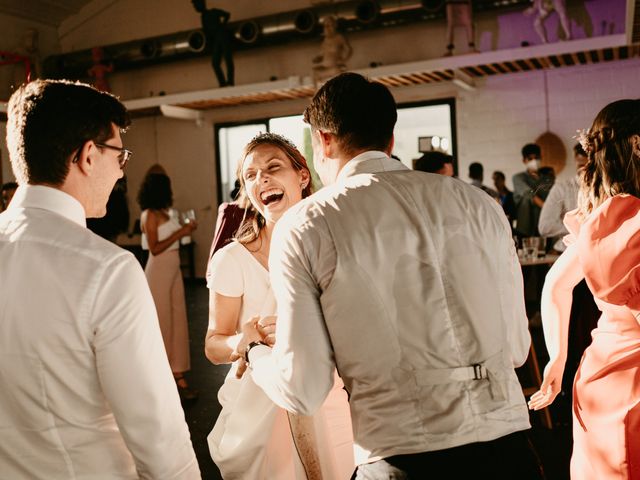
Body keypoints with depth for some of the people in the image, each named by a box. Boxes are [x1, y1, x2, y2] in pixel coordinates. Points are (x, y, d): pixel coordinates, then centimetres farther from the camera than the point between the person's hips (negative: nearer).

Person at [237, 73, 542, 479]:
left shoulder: (304, 227, -5)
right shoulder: (477, 202, 4)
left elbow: (304, 389, -6)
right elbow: (517, 347, 8)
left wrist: (255, 348, 15)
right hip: (506, 445, 4)